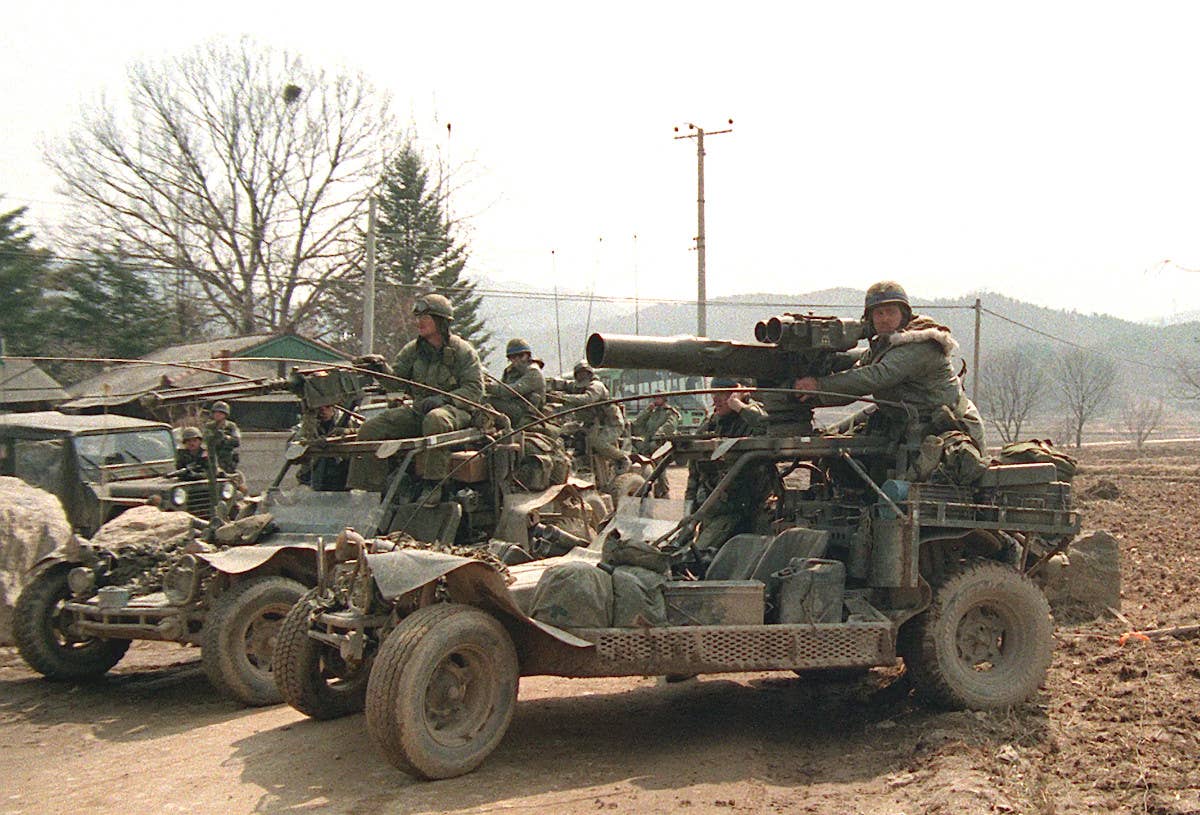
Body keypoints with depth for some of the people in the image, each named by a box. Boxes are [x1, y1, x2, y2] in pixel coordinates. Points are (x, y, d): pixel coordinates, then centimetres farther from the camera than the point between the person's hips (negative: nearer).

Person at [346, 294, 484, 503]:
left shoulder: (462, 350, -4)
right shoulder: (413, 350, 11)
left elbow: (475, 389, -10)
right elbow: (397, 383, 10)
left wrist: (443, 398, -22)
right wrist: (382, 369, -10)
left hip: (455, 409, -6)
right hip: (419, 409, 6)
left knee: (435, 420, -43)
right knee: (370, 429, -11)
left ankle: (433, 485, -36)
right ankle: (367, 488, -7)